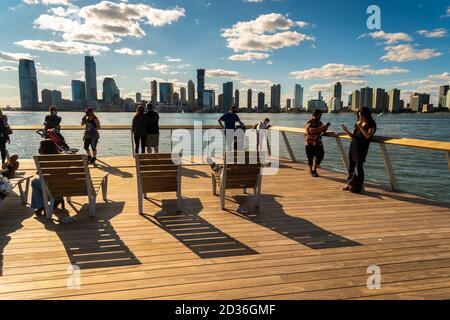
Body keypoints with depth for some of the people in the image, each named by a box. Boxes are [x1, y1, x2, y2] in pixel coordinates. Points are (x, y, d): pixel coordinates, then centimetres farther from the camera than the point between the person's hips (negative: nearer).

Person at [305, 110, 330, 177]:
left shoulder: (320, 123, 9)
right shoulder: (308, 122, -9)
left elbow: (323, 132, 10)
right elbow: (311, 130, -27)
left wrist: (326, 127, -10)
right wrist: (321, 128, -36)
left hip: (318, 143, 5)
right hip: (310, 144, -5)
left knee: (320, 156, 0)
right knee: (310, 158, 4)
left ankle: (314, 170, 21)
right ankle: (311, 171, 23)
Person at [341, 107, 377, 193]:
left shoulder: (371, 125, -6)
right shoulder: (358, 123, 15)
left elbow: (368, 136, -22)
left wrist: (361, 127, -23)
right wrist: (347, 131, -2)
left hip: (361, 149, -7)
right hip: (353, 147, 7)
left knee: (359, 167, -5)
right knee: (351, 167, 10)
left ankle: (359, 187, 3)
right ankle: (350, 184, 21)